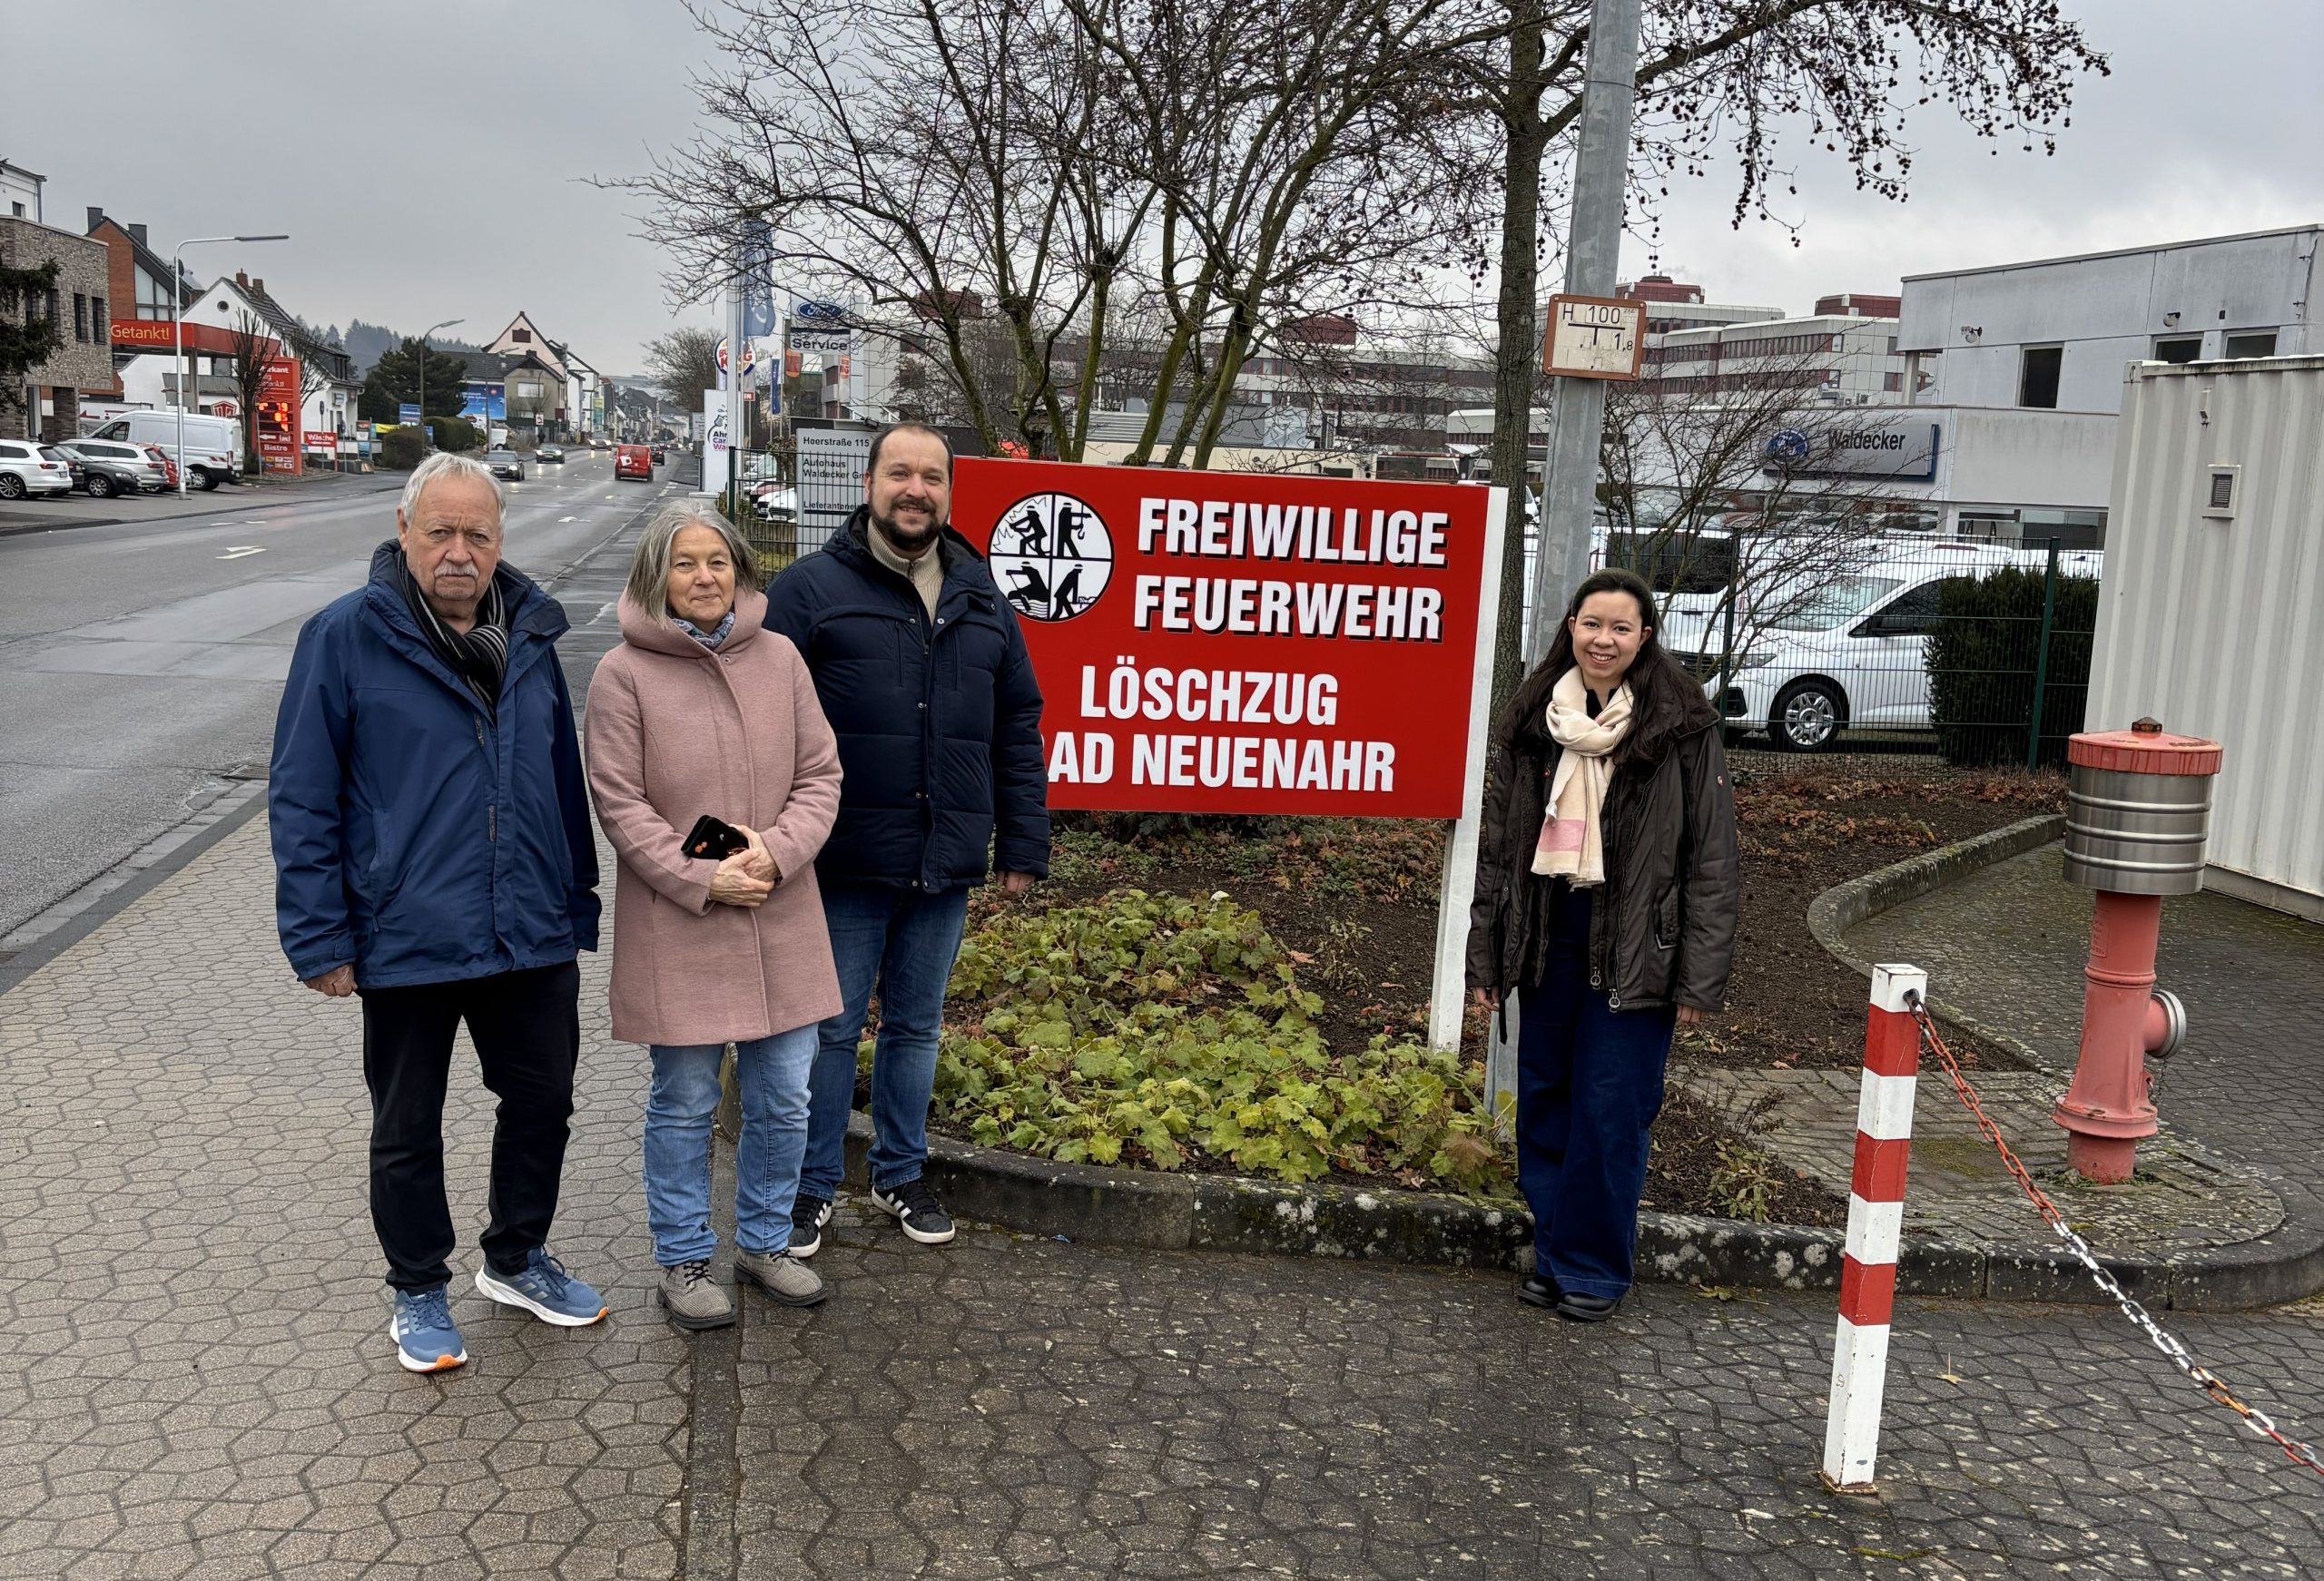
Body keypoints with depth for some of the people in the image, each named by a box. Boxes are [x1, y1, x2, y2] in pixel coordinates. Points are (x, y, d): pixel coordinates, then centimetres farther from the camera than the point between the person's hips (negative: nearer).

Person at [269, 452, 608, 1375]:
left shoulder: (529, 637, 6)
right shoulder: (347, 637, -9)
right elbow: (300, 801, -8)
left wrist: (575, 907, 14)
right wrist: (320, 939, -11)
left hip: (531, 940, 4)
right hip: (406, 943, -4)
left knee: (542, 1101, 16)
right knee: (408, 1130, 12)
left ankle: (516, 1259, 38)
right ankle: (418, 1292, 32)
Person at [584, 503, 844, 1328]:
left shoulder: (779, 657, 2)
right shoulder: (624, 674, -7)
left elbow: (820, 775, 3)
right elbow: (620, 805, -8)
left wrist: (776, 849, -13)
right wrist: (701, 879, -15)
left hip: (780, 919, 3)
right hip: (676, 928, -3)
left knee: (783, 1099, 12)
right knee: (685, 1104, 8)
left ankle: (764, 1243, 32)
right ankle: (684, 1261, 27)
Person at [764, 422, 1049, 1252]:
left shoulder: (982, 602, 11)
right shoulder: (811, 589, -4)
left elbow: (1017, 733, 13)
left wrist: (1023, 846, 9)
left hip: (946, 869, 4)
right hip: (846, 865, -4)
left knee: (916, 1026, 16)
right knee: (831, 1029, 7)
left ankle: (901, 1174, 32)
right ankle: (812, 1186, 22)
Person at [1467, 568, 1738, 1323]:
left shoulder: (1682, 728, -6)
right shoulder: (1531, 721, 6)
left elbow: (1711, 858, -6)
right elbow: (1498, 842, 11)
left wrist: (1700, 977, -10)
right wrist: (1486, 955, 9)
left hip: (1634, 946, -4)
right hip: (1547, 934, 4)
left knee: (1610, 1110, 0)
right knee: (1543, 1099, 11)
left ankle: (1593, 1266, 16)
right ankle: (1551, 1250, 27)